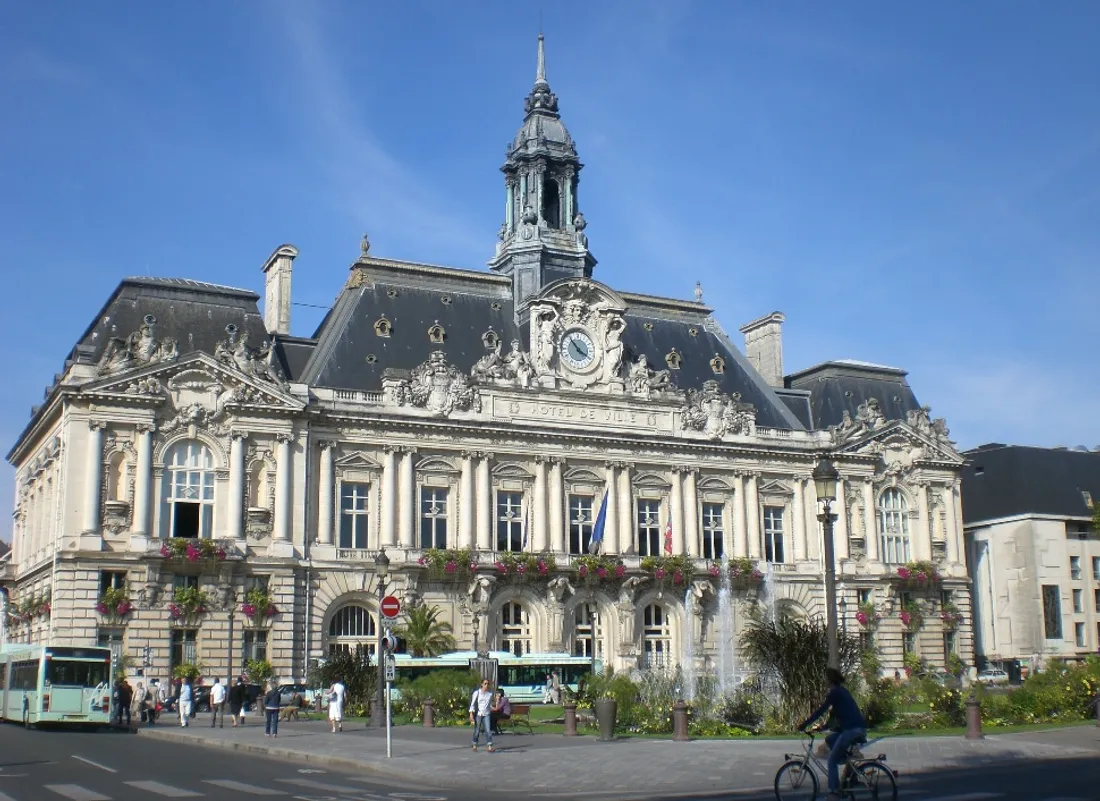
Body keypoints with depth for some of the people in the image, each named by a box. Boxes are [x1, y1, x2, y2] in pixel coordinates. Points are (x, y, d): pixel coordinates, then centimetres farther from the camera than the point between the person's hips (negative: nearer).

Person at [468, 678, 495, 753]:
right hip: (478, 714, -2)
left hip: (486, 714, 2)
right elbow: (472, 704, -5)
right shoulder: (477, 692, -4)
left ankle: (490, 747, -10)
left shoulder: (490, 693, 4)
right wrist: (471, 714, -11)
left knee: (488, 730, -9)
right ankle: (475, 745, 23)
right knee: (477, 731, 7)